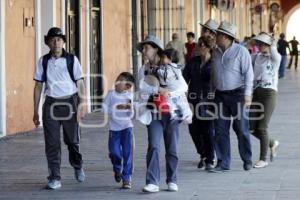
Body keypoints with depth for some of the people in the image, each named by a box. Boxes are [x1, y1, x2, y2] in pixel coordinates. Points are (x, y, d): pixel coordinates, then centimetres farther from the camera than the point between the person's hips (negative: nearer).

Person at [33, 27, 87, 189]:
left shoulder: (72, 60, 0)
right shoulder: (43, 62, 5)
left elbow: (80, 83, 0)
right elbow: (38, 86, 9)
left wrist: (83, 104, -12)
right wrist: (36, 111, 7)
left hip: (70, 103, -1)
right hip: (51, 104, 1)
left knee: (72, 140, 11)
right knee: (52, 143, -2)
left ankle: (78, 167, 37)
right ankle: (54, 178, 3)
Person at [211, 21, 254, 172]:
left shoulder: (240, 51, -6)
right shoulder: (215, 52, 10)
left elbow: (248, 73, -9)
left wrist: (247, 94, -15)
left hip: (237, 94, -5)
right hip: (220, 95, 5)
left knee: (241, 129, 0)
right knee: (220, 130, 2)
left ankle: (247, 160, 16)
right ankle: (223, 163, 7)